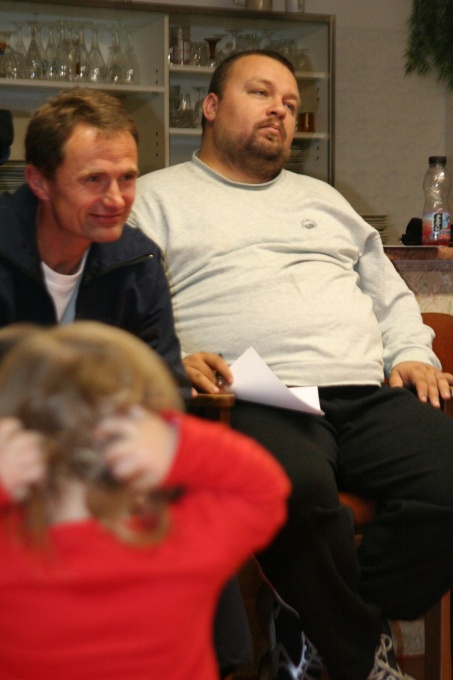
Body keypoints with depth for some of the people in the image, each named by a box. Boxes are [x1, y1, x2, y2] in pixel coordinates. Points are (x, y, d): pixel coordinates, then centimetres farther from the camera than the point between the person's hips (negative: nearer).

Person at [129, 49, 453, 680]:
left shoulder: (321, 197, 33)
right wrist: (172, 361, -14)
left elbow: (390, 293, 34)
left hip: (369, 394, 5)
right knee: (298, 487, -39)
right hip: (257, 402, -5)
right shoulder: (157, 197, 17)